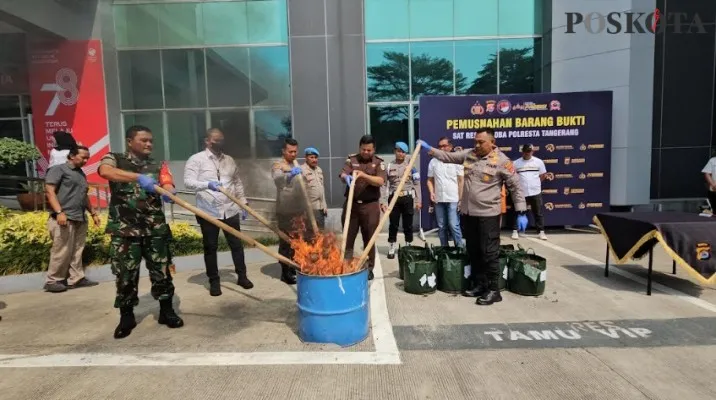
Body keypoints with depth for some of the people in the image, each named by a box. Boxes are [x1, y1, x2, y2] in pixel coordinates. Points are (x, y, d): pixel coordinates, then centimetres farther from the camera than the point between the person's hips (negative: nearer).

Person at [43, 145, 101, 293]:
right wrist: (59, 212, -20)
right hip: (64, 218, -7)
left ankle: (76, 278, 11)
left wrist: (93, 213, 24)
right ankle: (52, 281, 6)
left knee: (77, 251, 7)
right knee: (62, 251, -5)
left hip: (80, 219, 7)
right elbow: (50, 191, -10)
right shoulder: (58, 169, 0)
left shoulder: (81, 174, 22)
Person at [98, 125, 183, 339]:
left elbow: (168, 186, -5)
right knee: (125, 274, 6)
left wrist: (169, 193, -31)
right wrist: (139, 177, -33)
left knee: (162, 270, 6)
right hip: (124, 229, -2)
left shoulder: (158, 165, 11)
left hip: (155, 228, 2)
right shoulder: (114, 159, 3)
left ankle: (166, 311, 21)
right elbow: (105, 171, -20)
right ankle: (126, 317, 23)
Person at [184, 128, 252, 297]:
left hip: (230, 210, 4)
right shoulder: (196, 159, -3)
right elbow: (188, 182, -15)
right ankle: (214, 281, 21)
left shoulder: (229, 160, 12)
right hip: (208, 212, -3)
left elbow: (237, 183, 16)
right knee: (210, 247, 7)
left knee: (237, 244, 9)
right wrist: (208, 184, -32)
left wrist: (243, 203, 10)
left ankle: (242, 276, 22)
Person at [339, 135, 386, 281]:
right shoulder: (351, 159, 6)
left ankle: (369, 268, 18)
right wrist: (346, 177, -32)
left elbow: (380, 181, -13)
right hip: (351, 204, 1)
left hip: (370, 205, -1)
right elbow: (342, 175, -8)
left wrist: (364, 175, -27)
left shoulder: (379, 162, 2)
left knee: (369, 239, 7)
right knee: (348, 237, 5)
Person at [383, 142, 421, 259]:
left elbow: (417, 183, 2)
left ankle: (409, 247, 21)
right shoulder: (389, 166, 5)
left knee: (408, 224, 7)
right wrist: (383, 201, -3)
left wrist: (418, 200, -2)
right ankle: (391, 248, 14)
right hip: (394, 198, 1)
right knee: (393, 224, 4)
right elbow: (385, 185, 3)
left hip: (408, 198, 0)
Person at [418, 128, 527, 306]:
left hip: (488, 214, -6)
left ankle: (493, 290, 10)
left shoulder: (502, 161, -9)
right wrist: (429, 149, 6)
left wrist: (521, 213, -8)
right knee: (473, 251, 13)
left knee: (489, 253, -1)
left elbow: (516, 186, -6)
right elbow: (448, 156, 16)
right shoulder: (468, 154, 6)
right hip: (468, 212, 6)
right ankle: (479, 285, 26)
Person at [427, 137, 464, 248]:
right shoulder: (433, 162, 7)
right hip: (438, 199, 4)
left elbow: (461, 181, -1)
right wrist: (431, 193, -4)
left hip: (453, 199, -3)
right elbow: (430, 180, 12)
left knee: (453, 225, -7)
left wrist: (461, 198, -7)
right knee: (441, 227, 11)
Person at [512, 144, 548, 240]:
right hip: (521, 192, -1)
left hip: (535, 192, 1)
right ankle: (515, 231, 13)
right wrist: (520, 184, 4)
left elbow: (543, 175, 11)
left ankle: (541, 231, 16)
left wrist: (535, 183, 8)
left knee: (539, 213, 8)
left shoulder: (538, 162, 2)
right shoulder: (516, 163, -1)